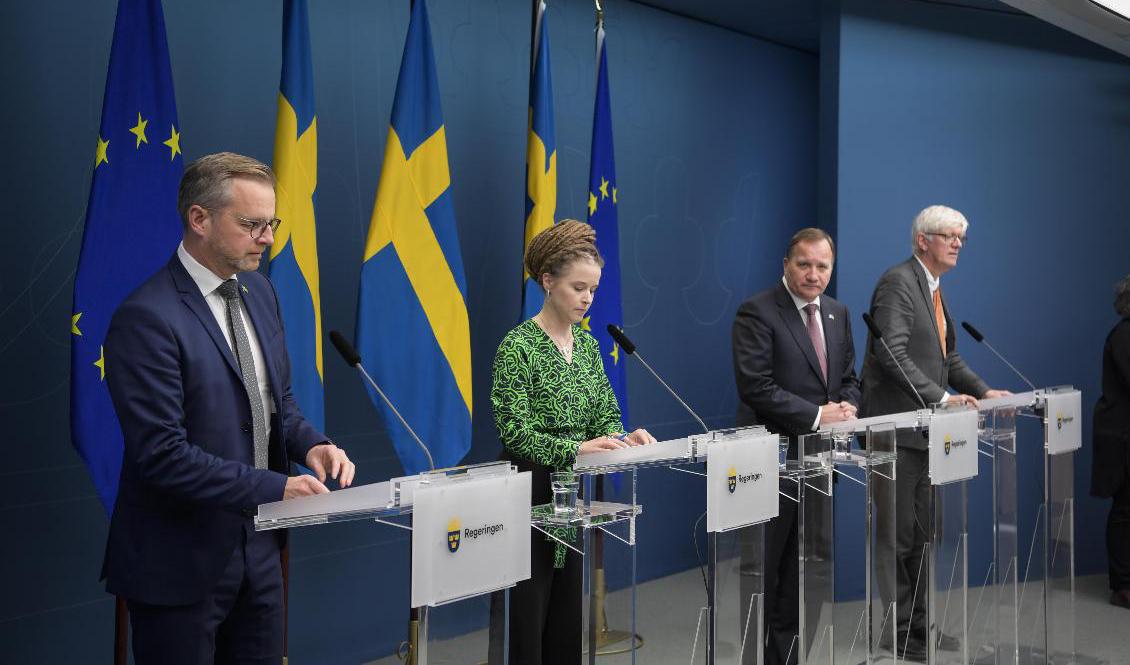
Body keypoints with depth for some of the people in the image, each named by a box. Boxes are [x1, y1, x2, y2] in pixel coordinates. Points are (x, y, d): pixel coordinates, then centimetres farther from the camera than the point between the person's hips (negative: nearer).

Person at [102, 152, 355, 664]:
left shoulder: (258, 291, 6)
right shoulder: (147, 318, -20)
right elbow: (161, 454, -24)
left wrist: (311, 444, -5)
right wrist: (274, 488, -25)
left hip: (258, 545, 7)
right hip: (181, 561, -7)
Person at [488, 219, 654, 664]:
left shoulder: (587, 344, 9)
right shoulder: (518, 346, -13)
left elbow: (606, 414, 10)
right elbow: (514, 432, -19)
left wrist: (619, 439, -12)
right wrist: (577, 448, -30)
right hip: (530, 497, -7)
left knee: (570, 620, 12)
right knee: (522, 626, 0)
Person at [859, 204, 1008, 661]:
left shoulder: (934, 290, 17)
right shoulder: (898, 282, -13)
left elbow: (948, 357, 20)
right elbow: (892, 353, -24)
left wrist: (982, 391, 6)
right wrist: (941, 397, -26)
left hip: (923, 428, 10)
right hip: (896, 429, -10)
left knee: (918, 534, 15)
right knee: (898, 534, -2)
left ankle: (916, 623, 24)